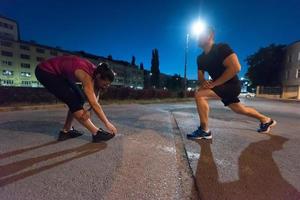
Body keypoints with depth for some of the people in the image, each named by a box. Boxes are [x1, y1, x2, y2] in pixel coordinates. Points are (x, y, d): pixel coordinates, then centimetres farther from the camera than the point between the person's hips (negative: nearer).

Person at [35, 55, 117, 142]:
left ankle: (66, 131, 10)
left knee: (80, 99, 0)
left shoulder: (96, 72, -12)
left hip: (61, 73, 9)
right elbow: (94, 104, -38)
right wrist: (107, 123, -33)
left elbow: (94, 100, -10)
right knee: (73, 101, -20)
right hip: (45, 72, -8)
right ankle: (96, 133, -18)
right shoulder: (86, 76, -35)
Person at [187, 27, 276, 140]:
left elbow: (236, 67, -26)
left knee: (199, 94, -25)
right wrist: (204, 82, -18)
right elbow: (200, 76, 7)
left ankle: (204, 131, -15)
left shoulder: (221, 48, -16)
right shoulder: (200, 58, 6)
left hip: (232, 85, -9)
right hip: (222, 86, 9)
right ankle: (266, 120, 48)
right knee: (238, 109, 24)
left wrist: (214, 83, -27)